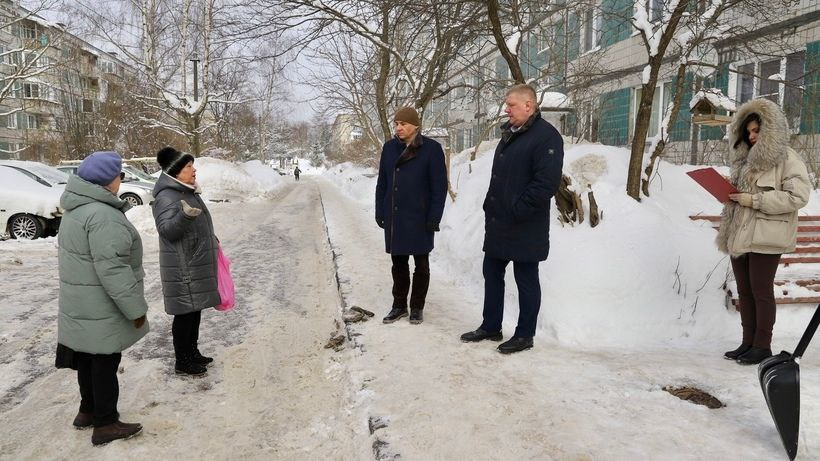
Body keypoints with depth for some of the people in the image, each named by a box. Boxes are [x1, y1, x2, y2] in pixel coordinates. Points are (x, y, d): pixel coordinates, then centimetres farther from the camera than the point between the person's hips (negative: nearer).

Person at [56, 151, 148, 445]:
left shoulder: (76, 209, 10)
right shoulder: (103, 216, -24)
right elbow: (112, 269, -27)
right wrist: (136, 309, -20)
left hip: (81, 305, 10)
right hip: (101, 308, -10)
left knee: (90, 358, 21)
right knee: (106, 361, 2)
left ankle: (88, 411, 36)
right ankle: (105, 424, 13)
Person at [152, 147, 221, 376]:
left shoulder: (189, 192, 13)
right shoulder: (166, 197, -18)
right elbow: (167, 230, -29)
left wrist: (212, 240, 32)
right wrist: (185, 215, -46)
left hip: (197, 265, 10)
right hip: (182, 269, -10)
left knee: (195, 310, 18)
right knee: (185, 313, -1)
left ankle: (192, 352, 32)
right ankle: (182, 362, 11)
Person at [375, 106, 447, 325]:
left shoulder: (431, 149, -7)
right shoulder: (389, 148, 5)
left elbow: (439, 186, -8)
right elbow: (382, 183, 11)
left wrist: (434, 217, -11)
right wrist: (380, 212, 6)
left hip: (419, 217, -4)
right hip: (394, 217, 4)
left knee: (421, 263, 8)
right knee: (398, 262, 12)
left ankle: (417, 307, 21)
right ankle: (399, 305, 24)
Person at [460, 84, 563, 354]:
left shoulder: (546, 136, -15)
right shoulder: (510, 134, 14)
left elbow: (547, 183, -23)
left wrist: (518, 210, -20)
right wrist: (490, 206, 13)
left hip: (524, 229, -9)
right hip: (497, 224, 9)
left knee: (526, 281, 4)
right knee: (492, 274, 15)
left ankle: (525, 335, 17)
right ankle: (491, 327, 29)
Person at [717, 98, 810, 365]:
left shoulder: (787, 159, -7)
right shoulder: (745, 158, 17)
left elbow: (797, 197, -16)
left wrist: (754, 200, -18)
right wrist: (728, 193, 6)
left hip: (765, 237, -7)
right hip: (738, 235, 7)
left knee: (761, 291, 0)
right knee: (744, 291, 11)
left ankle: (762, 346, 11)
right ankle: (748, 343, 21)